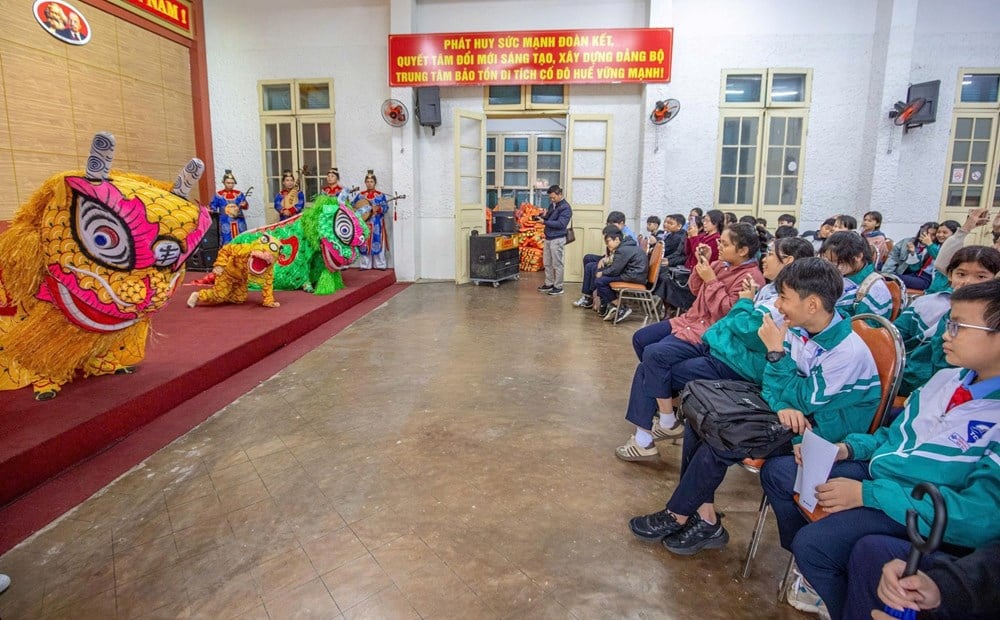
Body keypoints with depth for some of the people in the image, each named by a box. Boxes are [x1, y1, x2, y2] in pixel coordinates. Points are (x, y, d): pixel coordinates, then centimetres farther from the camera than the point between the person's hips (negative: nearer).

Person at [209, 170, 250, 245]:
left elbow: (246, 206, 4)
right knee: (227, 243, -5)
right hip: (226, 223, -2)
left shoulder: (239, 193, 6)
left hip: (239, 222, 3)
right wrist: (211, 210, -18)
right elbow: (212, 207, 3)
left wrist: (244, 205, -18)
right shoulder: (219, 195, 0)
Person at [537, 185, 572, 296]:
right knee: (547, 263, 14)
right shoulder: (552, 204, 12)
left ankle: (558, 287, 6)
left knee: (557, 264, -2)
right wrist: (543, 216, -2)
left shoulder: (565, 208, -13)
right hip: (548, 238, 8)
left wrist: (545, 222, -23)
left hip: (557, 239, -8)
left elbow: (560, 224, -22)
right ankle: (549, 284, 25)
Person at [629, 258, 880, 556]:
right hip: (795, 413, 8)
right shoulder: (799, 328, -3)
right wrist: (782, 405, -19)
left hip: (823, 430, -7)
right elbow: (770, 382, 3)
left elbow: (804, 400, -20)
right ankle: (706, 520, -3)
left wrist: (775, 351, -20)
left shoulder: (848, 351, -23)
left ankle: (676, 517, 0)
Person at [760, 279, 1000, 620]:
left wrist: (867, 493, -26)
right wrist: (847, 448, -3)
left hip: (921, 511, -8)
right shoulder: (945, 378, 4)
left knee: (813, 540, -26)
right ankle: (819, 572, 23)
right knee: (776, 471, 7)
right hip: (875, 471, 8)